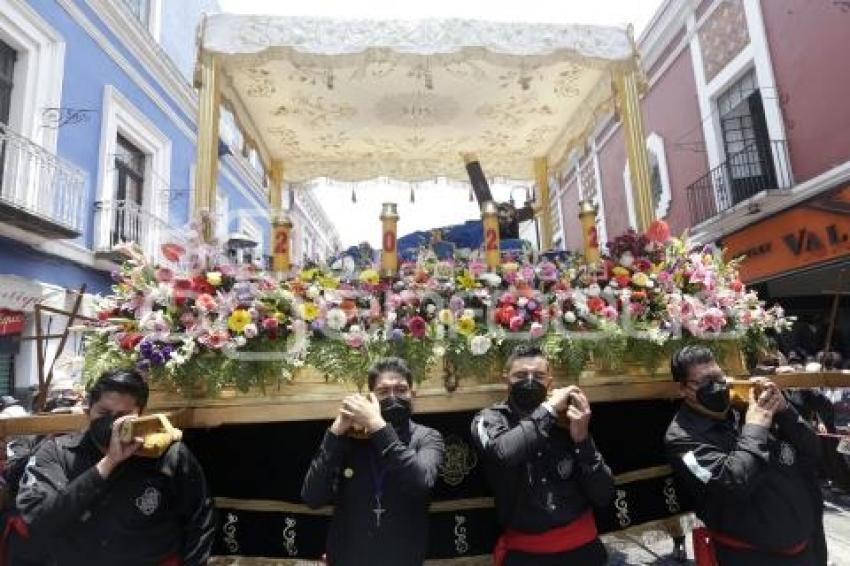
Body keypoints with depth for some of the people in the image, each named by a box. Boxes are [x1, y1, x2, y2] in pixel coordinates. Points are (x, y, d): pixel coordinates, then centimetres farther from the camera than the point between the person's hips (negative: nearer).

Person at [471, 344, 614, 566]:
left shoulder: (568, 421, -5)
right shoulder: (489, 419, -9)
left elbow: (604, 497, -6)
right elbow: (503, 453, -32)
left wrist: (582, 439, -20)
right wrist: (549, 408, -23)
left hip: (583, 547, 2)